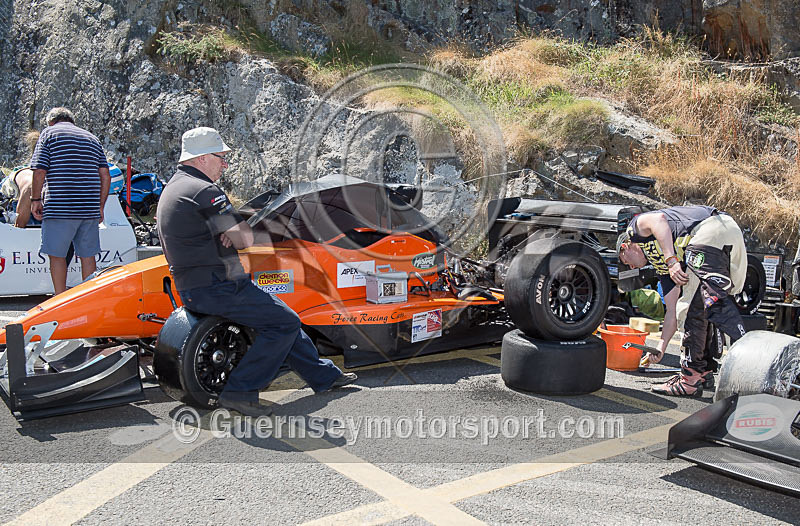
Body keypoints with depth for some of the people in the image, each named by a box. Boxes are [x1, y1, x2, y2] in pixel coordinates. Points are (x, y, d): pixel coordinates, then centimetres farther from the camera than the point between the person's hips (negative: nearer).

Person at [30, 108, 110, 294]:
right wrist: (100, 206, 16)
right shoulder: (92, 138, 19)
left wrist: (36, 199, 3)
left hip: (59, 207, -4)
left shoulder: (49, 133, 6)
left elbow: (39, 171, -6)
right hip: (90, 209, 4)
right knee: (87, 256, 9)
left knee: (57, 255, 5)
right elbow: (105, 177, 11)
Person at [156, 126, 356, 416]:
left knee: (280, 315, 18)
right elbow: (245, 239, -17)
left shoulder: (173, 189, 17)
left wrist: (231, 233, 0)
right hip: (217, 288, -11)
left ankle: (323, 374, 25)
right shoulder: (204, 191, -17)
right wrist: (240, 230, 5)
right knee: (285, 323, -7)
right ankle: (240, 391, -7)